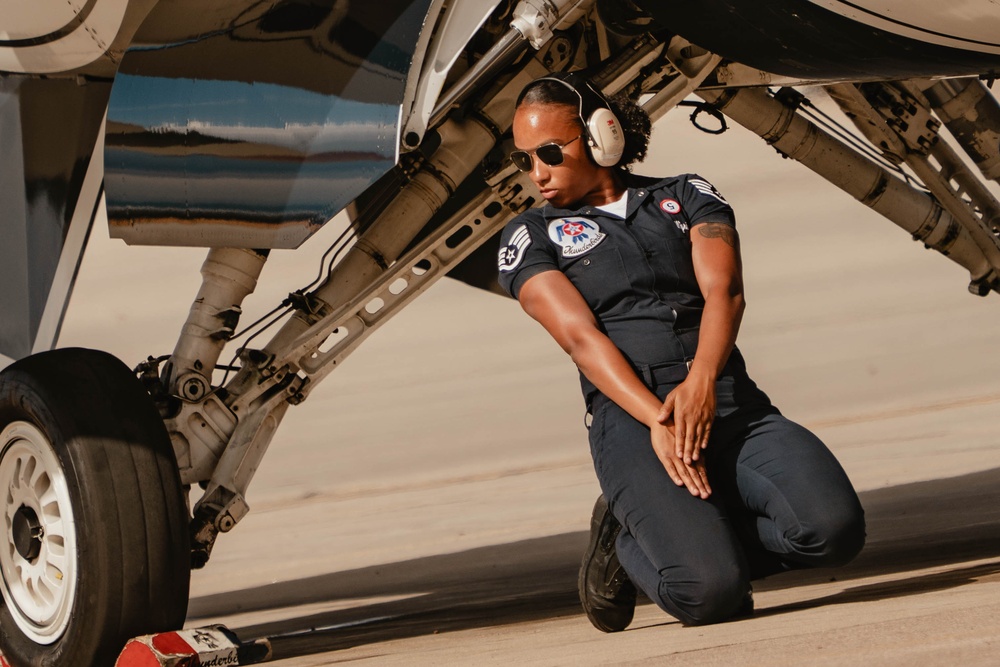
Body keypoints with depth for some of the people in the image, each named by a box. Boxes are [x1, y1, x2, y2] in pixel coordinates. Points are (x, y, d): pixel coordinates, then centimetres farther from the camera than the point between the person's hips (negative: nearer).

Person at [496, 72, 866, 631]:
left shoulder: (688, 197, 20)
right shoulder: (530, 238, 14)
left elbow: (724, 292, 3)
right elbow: (579, 334, -2)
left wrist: (701, 382, -19)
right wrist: (657, 422, -19)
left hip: (735, 407, 3)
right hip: (630, 424, -3)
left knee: (834, 530, -26)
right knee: (707, 594, -29)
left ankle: (700, 544, 2)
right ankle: (628, 541, 6)